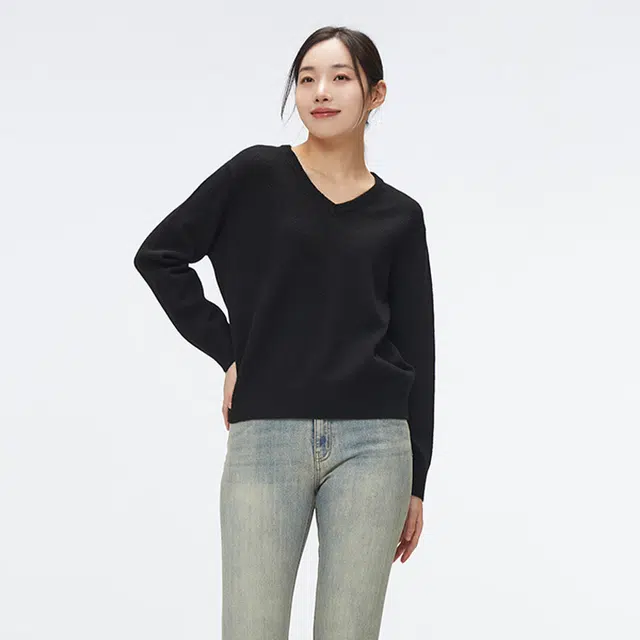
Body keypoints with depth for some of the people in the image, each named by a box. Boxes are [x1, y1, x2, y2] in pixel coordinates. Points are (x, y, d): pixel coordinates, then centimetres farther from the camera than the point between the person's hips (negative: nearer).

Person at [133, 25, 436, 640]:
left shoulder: (399, 216, 9)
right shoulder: (257, 175, 4)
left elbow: (416, 352, 10)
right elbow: (159, 254, 7)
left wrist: (416, 484, 8)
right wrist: (227, 351, 1)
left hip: (372, 444, 1)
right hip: (266, 439, -1)